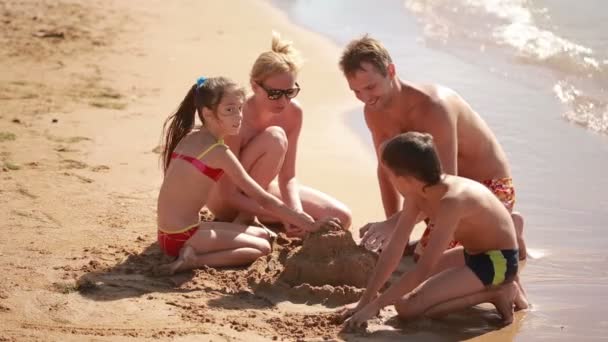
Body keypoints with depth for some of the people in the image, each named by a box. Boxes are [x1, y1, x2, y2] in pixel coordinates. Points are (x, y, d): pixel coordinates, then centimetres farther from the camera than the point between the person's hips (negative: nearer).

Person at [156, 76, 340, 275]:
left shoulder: (188, 137, 9)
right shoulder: (219, 152, -15)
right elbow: (263, 199, -14)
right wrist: (311, 225, -12)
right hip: (182, 237, -8)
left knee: (262, 234, 14)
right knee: (262, 247, -5)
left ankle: (191, 256, -2)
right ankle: (195, 261, -16)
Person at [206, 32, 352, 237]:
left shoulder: (293, 112, -11)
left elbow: (287, 177, -8)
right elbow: (228, 194, -29)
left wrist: (297, 212, -29)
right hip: (226, 204, -6)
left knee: (341, 218, -6)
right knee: (275, 138, -31)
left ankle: (251, 217, 3)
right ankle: (244, 220, -17)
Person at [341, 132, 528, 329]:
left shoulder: (452, 201, -30)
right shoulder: (418, 194, -4)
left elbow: (424, 269, -30)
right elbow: (393, 249, -2)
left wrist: (375, 305, -26)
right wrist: (365, 301, -4)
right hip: (474, 254, 9)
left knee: (407, 307, -19)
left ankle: (495, 293, -7)